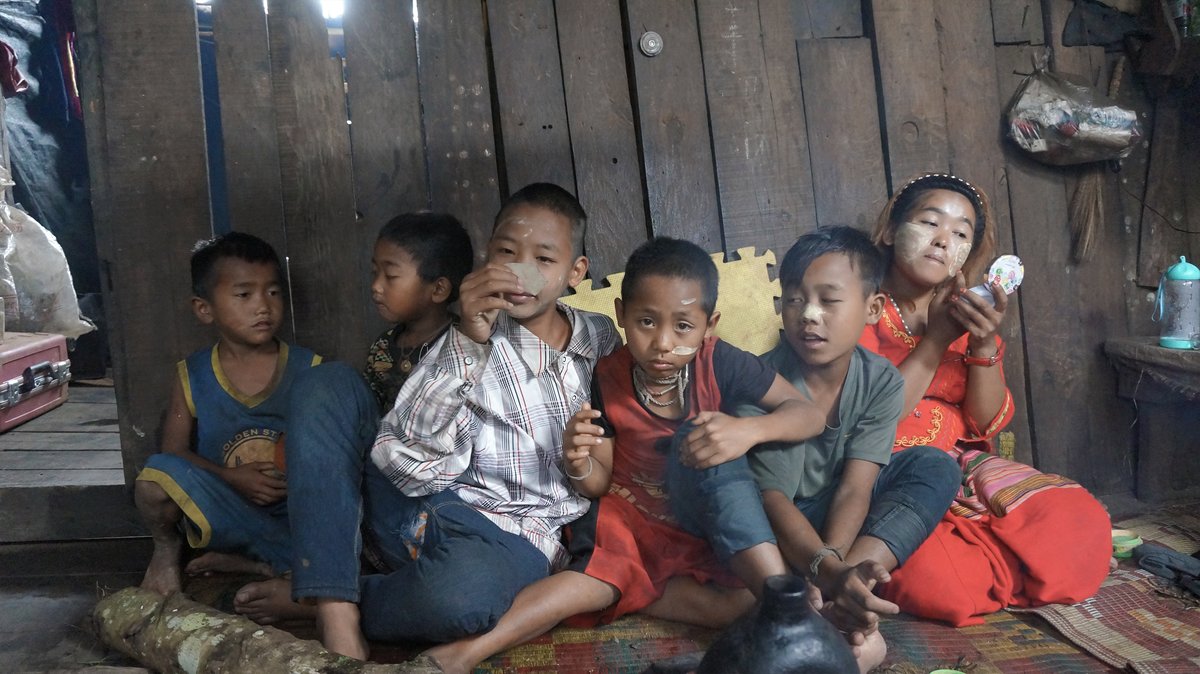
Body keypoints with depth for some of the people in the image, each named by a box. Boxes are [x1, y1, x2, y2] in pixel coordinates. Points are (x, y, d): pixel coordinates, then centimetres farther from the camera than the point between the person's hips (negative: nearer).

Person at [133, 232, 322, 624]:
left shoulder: (309, 370, -3)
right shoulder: (192, 377, 2)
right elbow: (174, 451, 0)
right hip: (225, 513, 0)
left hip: (293, 515, 0)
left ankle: (240, 563, -1)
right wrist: (234, 478, -16)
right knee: (157, 476, -29)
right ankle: (167, 549, 3)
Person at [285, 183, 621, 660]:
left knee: (462, 590, -38)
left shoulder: (602, 341, 5)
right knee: (325, 391, -16)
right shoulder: (476, 334, -3)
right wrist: (467, 343, -25)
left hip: (508, 539, -1)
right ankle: (336, 612, -20)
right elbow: (406, 464, -17)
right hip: (422, 510, 1)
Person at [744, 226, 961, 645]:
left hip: (839, 519, 4)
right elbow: (772, 498, -26)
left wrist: (834, 565, -39)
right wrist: (828, 569, -44)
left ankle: (824, 601, -36)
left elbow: (854, 489, -19)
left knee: (935, 467, -17)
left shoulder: (882, 382, -10)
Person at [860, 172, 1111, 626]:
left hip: (962, 464, 5)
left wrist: (984, 343, -15)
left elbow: (987, 423, 2)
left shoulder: (971, 315, 12)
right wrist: (936, 339, -16)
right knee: (931, 573, -35)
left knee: (1080, 522, -20)